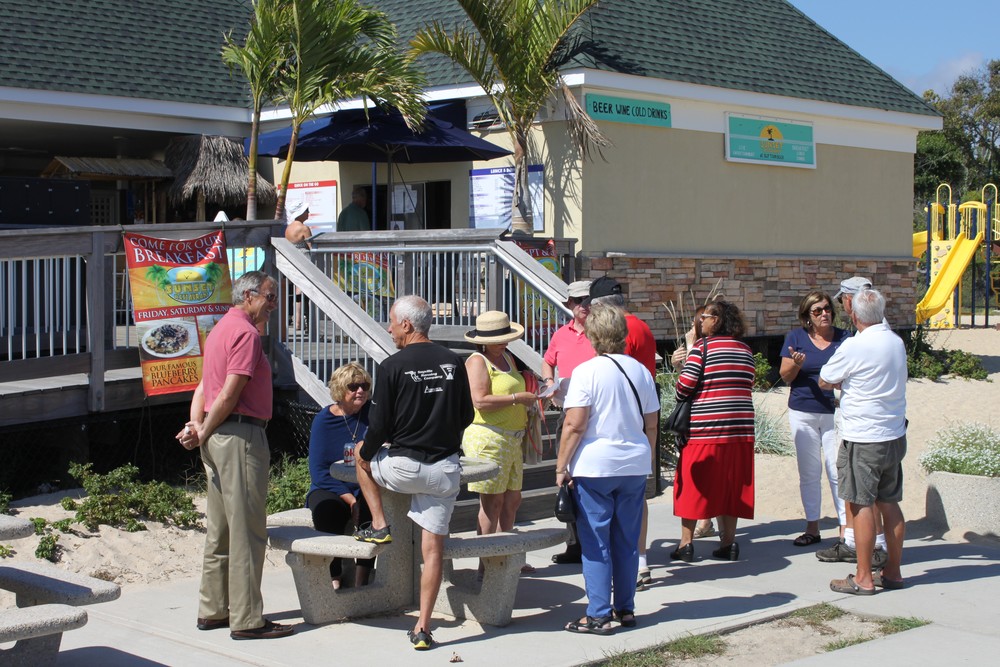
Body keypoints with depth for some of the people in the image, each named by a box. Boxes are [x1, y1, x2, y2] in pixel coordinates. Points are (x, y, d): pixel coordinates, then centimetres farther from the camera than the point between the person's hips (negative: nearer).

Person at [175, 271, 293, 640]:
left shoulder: (222, 328, 19)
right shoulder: (246, 333, -13)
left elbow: (204, 386, 15)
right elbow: (230, 394, -18)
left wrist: (197, 425, 1)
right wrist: (203, 433, -8)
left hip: (218, 439, 10)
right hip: (241, 435, -10)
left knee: (220, 530, 15)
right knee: (247, 531, -6)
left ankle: (213, 610, 21)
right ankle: (247, 620, -2)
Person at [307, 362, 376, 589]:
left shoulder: (372, 414, 3)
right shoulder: (324, 420, -1)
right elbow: (318, 471, -6)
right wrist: (350, 500, -18)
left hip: (366, 489, 1)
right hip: (329, 489, -1)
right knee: (326, 508, -33)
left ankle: (362, 581, -23)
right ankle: (334, 576, -16)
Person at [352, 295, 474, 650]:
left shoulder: (392, 367, -10)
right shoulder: (454, 362, 3)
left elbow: (379, 425, -8)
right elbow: (466, 417, 11)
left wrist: (365, 452, 11)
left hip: (403, 467, -3)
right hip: (445, 470, 3)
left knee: (362, 453, 29)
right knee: (433, 547, 6)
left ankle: (378, 526, 23)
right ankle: (422, 628, 6)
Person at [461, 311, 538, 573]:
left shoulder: (507, 358, 17)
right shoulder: (476, 362, -11)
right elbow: (480, 401, -22)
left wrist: (529, 399, 10)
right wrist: (517, 398, -19)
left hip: (511, 440, 9)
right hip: (488, 439, -9)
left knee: (512, 500, 13)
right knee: (492, 502, -5)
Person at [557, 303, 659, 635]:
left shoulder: (586, 371, -11)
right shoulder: (640, 371, 6)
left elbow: (574, 425, -15)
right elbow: (651, 425, 10)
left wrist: (561, 467, -8)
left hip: (594, 467, -5)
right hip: (634, 466, 5)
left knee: (595, 542, 1)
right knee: (627, 540, 14)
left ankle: (598, 615, 3)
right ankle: (625, 609, 21)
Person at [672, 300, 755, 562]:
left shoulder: (703, 347, -9)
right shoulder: (746, 350, 9)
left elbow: (684, 386, -12)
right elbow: (747, 388, 12)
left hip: (704, 429, -5)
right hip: (740, 429, 5)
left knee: (693, 485, 3)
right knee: (730, 484, 11)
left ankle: (686, 543, 4)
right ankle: (728, 543, 13)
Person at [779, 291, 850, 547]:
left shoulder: (844, 338, 2)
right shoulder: (796, 337, 3)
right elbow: (785, 376, 2)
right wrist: (796, 364, -19)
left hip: (835, 413, -1)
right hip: (803, 413, 1)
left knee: (838, 471, -6)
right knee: (809, 472, 8)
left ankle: (845, 528, -1)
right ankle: (812, 527, 18)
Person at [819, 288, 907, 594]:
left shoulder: (854, 346, -15)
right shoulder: (896, 342, 6)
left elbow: (824, 382, -2)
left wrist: (841, 383, 16)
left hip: (863, 439, -7)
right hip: (895, 436, 7)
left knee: (860, 505, -1)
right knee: (889, 503, 13)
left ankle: (863, 578, 2)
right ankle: (893, 571, 20)